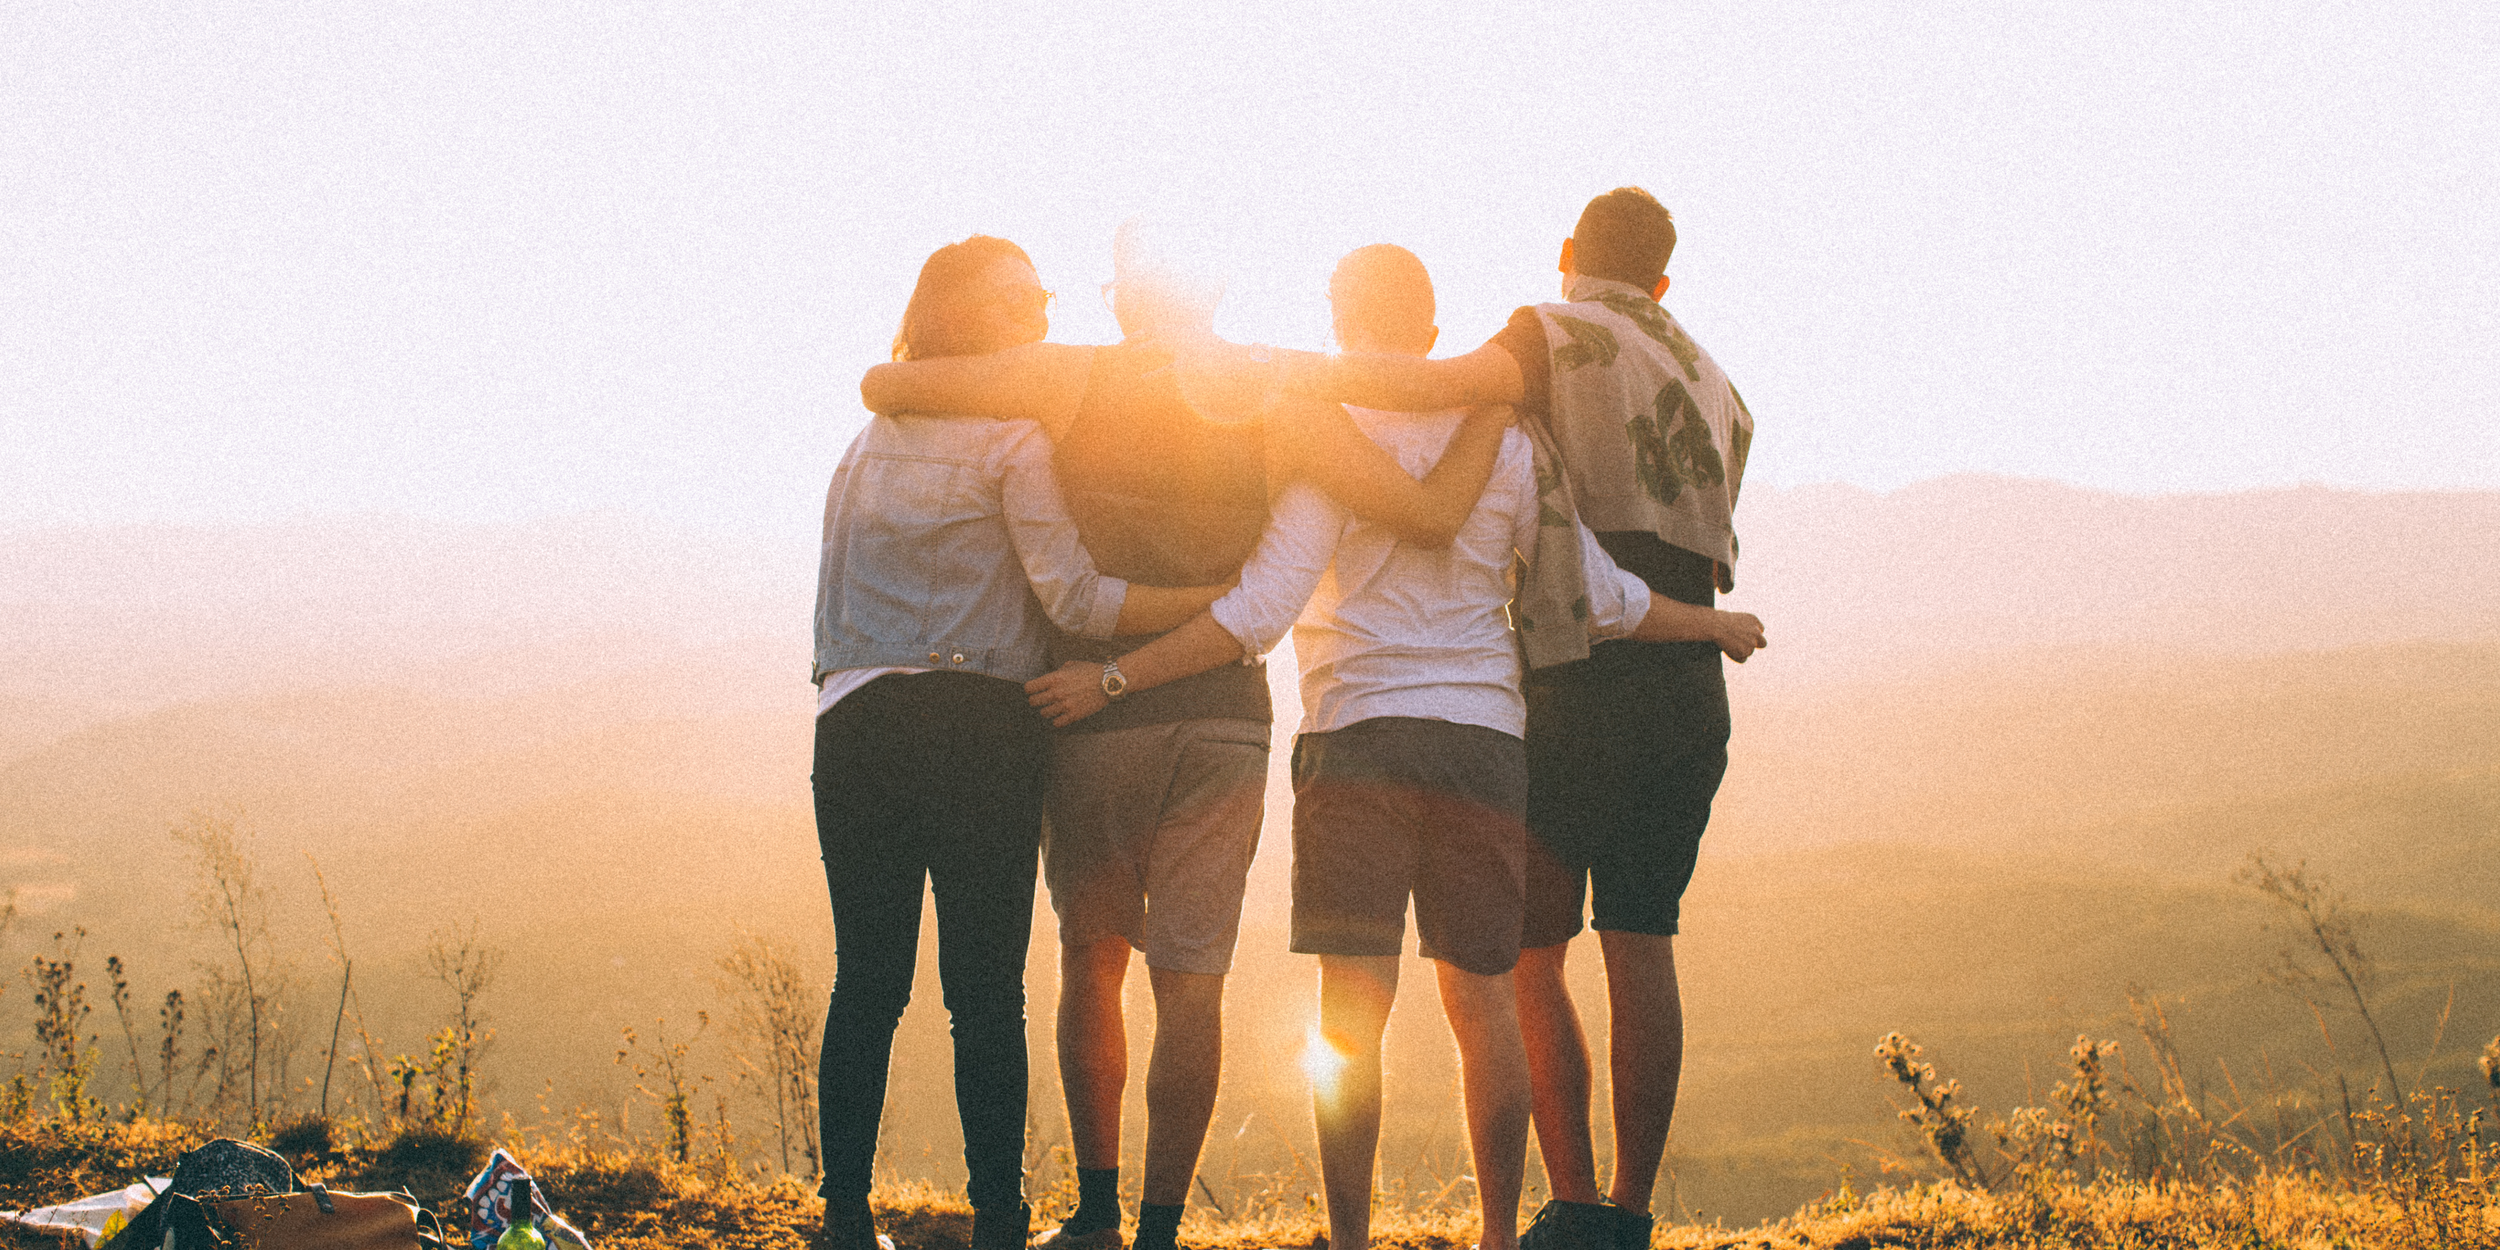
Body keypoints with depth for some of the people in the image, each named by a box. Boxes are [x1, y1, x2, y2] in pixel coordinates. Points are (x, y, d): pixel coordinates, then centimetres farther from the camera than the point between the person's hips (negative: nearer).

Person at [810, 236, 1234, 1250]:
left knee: (866, 981, 7)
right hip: (975, 725, -5)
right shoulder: (1012, 438, -2)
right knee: (986, 990, -2)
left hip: (854, 726, 5)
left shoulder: (866, 441, 20)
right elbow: (1075, 597, -10)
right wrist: (1229, 599, -11)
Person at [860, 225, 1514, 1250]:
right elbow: (1432, 516, -6)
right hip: (1225, 718, 1)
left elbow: (881, 387, -8)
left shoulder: (1073, 379, -5)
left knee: (1091, 959, 14)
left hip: (1095, 713, -1)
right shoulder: (1281, 406, -2)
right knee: (1191, 978, 2)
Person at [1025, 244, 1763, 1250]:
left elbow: (1262, 610, -14)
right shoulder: (1503, 442, 9)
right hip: (1484, 739, 4)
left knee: (1351, 1007, -5)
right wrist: (1717, 624, 31)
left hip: (1360, 731, -4)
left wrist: (1114, 678, -13)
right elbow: (1603, 599, 13)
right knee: (1482, 998, 10)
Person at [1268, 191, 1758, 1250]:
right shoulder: (1714, 387, 20)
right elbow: (1706, 552, 18)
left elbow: (1456, 382, -23)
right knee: (1640, 945, 8)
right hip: (1693, 695, 6)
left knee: (1526, 947, 0)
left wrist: (1280, 367, -24)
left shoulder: (1561, 334, -2)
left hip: (1584, 686, -6)